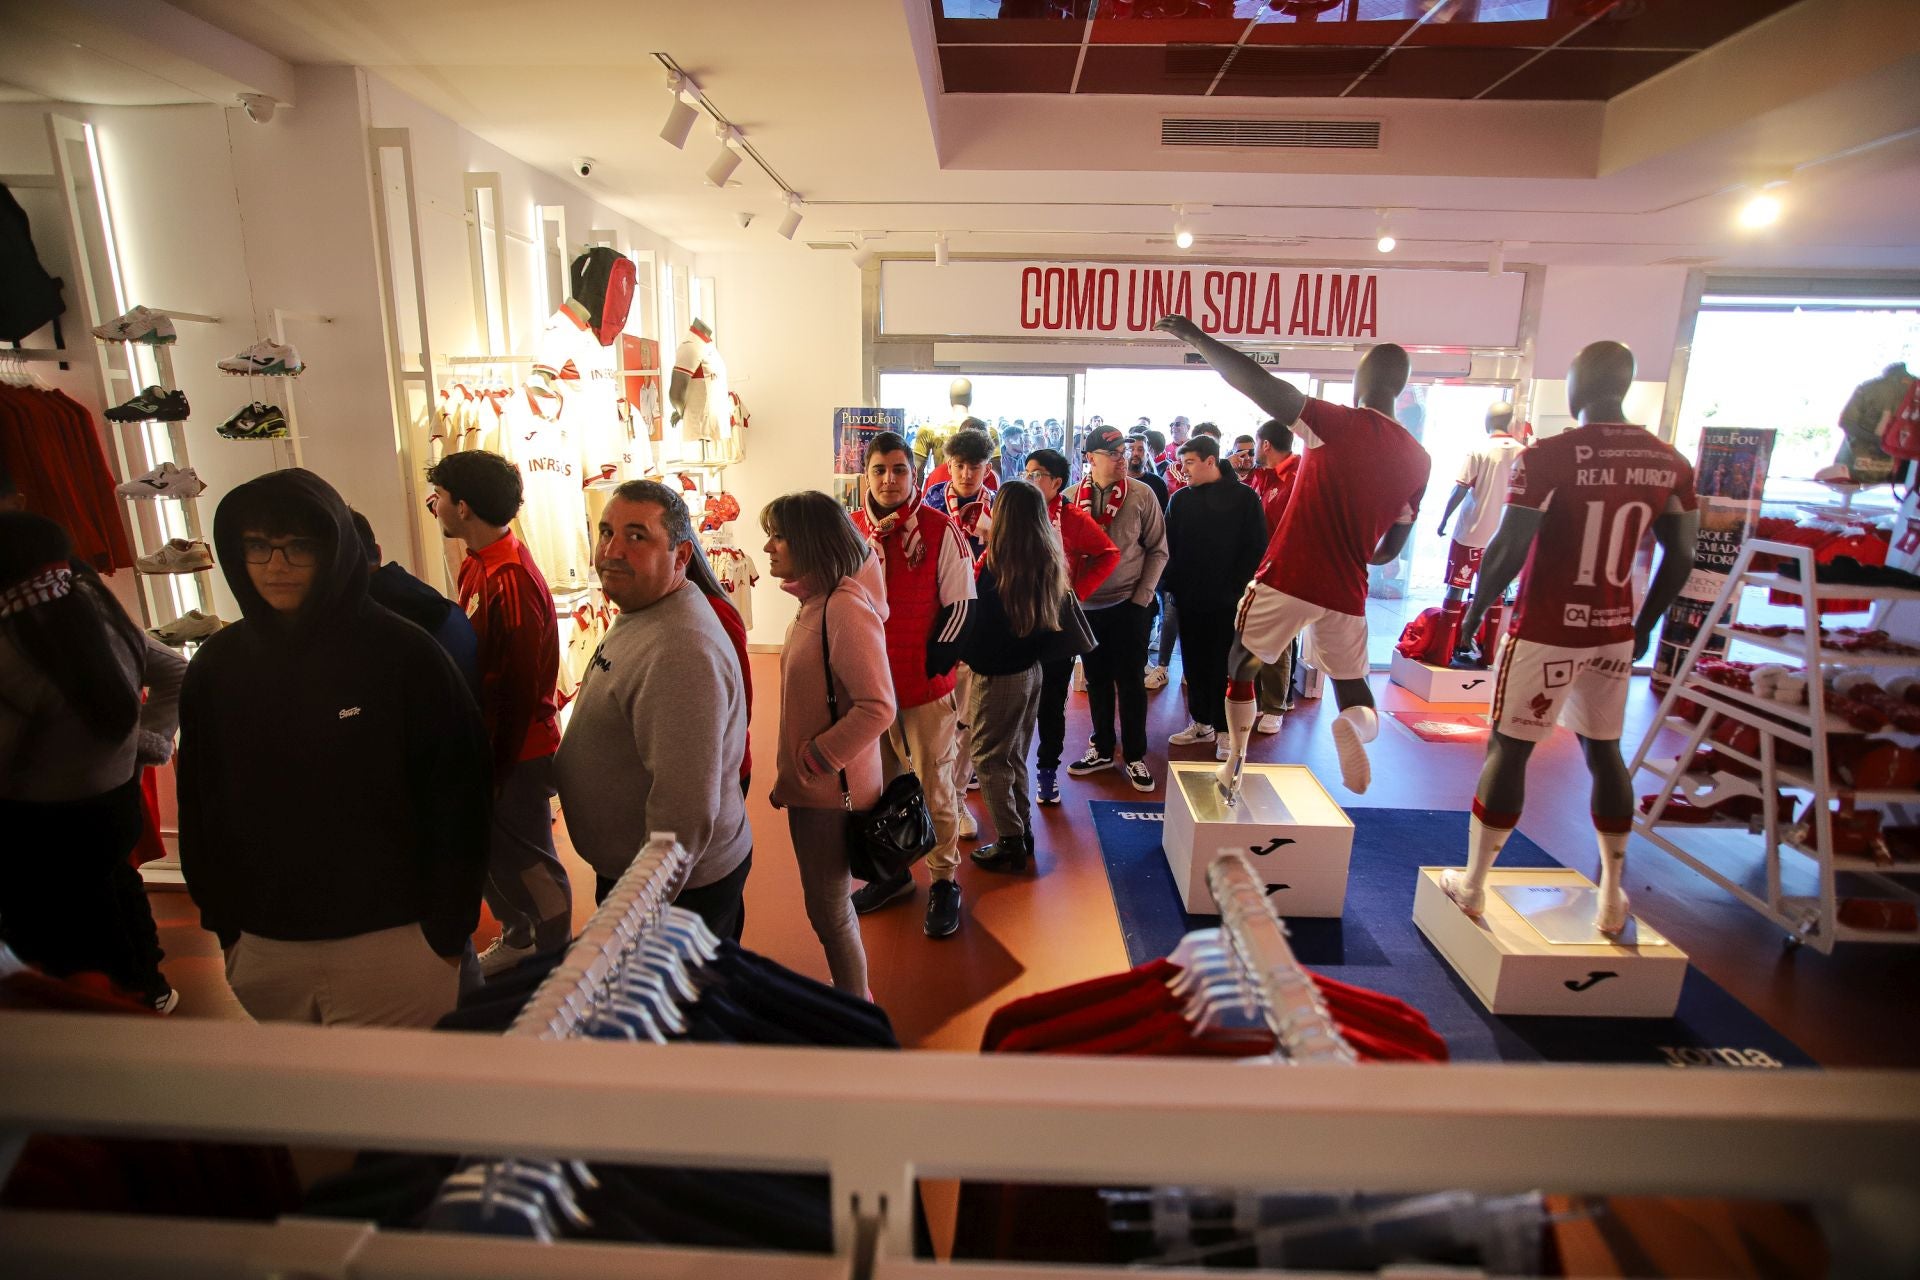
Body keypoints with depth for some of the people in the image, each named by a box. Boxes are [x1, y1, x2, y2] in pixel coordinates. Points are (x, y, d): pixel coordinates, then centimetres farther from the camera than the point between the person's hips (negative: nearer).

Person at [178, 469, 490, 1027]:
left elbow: (457, 796, -11)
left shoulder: (403, 654, -13)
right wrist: (222, 923, 9)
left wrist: (447, 932, -9)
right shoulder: (216, 666, 2)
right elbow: (199, 805, 10)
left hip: (391, 941, -4)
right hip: (262, 948, 5)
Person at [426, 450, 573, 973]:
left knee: (524, 861, 6)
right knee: (491, 849, 22)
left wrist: (497, 767, -17)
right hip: (484, 739, 9)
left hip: (515, 751, -9)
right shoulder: (479, 565, 6)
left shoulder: (511, 580, -24)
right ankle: (518, 939, 43)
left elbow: (517, 689, -23)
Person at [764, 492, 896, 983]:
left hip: (832, 789, -9)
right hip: (811, 783, 9)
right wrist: (794, 770, 10)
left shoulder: (844, 608, -23)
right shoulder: (814, 602, 6)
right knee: (828, 903, 22)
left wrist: (812, 763, -19)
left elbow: (877, 709, -27)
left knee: (828, 908, 8)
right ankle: (851, 996, 41)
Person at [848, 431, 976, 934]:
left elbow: (960, 605, -8)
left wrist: (933, 662, -12)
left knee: (934, 787, 7)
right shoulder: (850, 530, 3)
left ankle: (944, 879, 25)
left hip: (927, 684, -4)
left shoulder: (940, 529, -8)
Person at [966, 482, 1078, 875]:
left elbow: (980, 625, -15)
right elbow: (1052, 621, 8)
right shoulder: (1051, 563, -1)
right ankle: (1024, 832, 31)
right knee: (1014, 757, 21)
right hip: (1031, 670, 7)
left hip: (997, 675, -7)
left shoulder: (995, 566, -21)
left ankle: (1010, 843, 14)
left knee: (989, 758, 8)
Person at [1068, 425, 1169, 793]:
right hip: (1086, 605, 2)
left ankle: (1134, 756, 19)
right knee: (1097, 680, 13)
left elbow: (1158, 549, 0)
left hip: (1128, 605, -2)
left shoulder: (1141, 494, -5)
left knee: (1130, 682, 4)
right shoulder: (1071, 497, -1)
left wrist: (1143, 595, -7)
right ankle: (1102, 749, 28)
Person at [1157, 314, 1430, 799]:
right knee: (1352, 685, 21)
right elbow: (1391, 549, 14)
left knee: (1240, 667, 20)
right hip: (1346, 593, 4)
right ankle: (1357, 725, -14)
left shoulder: (1341, 424, -9)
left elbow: (1258, 385, -17)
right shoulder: (1418, 459, 7)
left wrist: (1198, 338, -8)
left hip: (1287, 579, -3)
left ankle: (1233, 768, 20)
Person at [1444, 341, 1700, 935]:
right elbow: (1680, 559, 7)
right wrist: (1644, 624, 19)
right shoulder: (1669, 463, 3)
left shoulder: (1548, 456, -14)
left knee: (1509, 749, 5)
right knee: (1604, 752, 17)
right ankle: (1611, 898, 26)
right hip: (1613, 632, 5)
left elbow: (1508, 550, -17)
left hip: (1546, 631, -5)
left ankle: (1471, 884, 16)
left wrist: (1477, 608, -1)